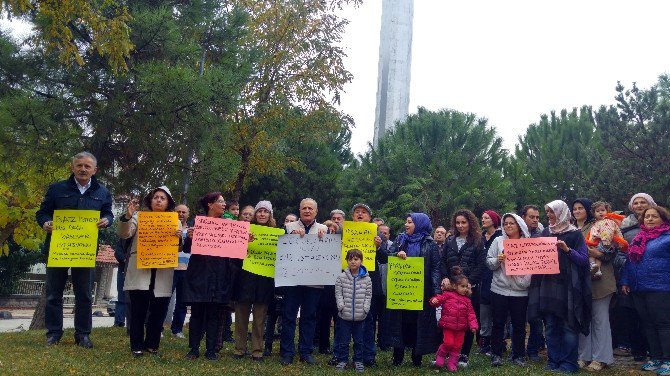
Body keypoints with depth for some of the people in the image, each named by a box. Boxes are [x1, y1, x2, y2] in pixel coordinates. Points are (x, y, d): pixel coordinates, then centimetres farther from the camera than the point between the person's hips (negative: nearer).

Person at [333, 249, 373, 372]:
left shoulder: (366, 279, 0)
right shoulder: (342, 277, -2)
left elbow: (368, 295, 4)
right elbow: (338, 294, 0)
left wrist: (365, 308, -6)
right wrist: (341, 306, -10)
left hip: (359, 316, 1)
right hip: (345, 315, -1)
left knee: (359, 340, 11)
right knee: (343, 340, 8)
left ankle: (358, 360, 24)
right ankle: (343, 360, 21)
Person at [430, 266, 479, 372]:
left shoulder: (467, 300, 7)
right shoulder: (448, 295, -3)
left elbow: (471, 314, 4)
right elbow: (439, 298, -11)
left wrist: (473, 325, -6)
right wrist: (435, 300, -35)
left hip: (461, 328, 4)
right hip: (448, 326, -4)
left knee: (457, 346, 7)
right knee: (448, 343, -12)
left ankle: (452, 363, 22)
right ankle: (440, 356, 16)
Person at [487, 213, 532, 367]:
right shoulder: (498, 241, 5)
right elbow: (489, 263, 3)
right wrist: (497, 260, -16)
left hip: (520, 290, 0)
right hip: (499, 289, 0)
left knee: (519, 324, 7)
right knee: (498, 323, 4)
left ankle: (518, 355, 20)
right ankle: (496, 354, 14)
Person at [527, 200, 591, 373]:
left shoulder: (575, 234, -3)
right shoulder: (546, 232, 11)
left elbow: (584, 260, -7)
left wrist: (567, 249, -21)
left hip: (567, 286, -4)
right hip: (547, 284, 5)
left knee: (568, 326, 0)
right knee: (550, 325, 8)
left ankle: (569, 363, 10)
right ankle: (553, 360, 17)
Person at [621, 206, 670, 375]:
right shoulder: (638, 237, 15)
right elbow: (630, 260, 19)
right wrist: (625, 281, 14)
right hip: (638, 289, 7)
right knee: (648, 324, 11)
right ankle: (655, 358, 21)